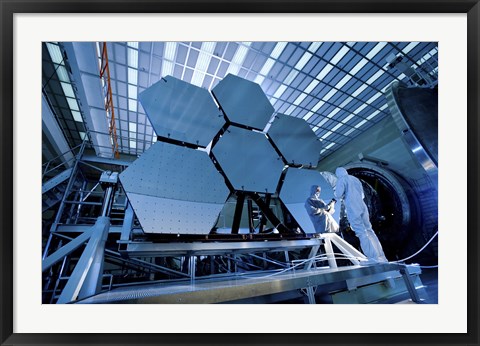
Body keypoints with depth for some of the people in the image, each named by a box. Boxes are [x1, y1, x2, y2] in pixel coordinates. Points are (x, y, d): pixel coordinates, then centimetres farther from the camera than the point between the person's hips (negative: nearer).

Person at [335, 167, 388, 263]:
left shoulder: (341, 180, -1)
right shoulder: (355, 179, 21)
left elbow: (338, 195, -14)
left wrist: (337, 194, 8)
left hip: (352, 209, -7)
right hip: (362, 207, 7)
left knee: (362, 233, -6)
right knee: (369, 231, 12)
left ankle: (373, 258, -7)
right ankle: (381, 257, 15)